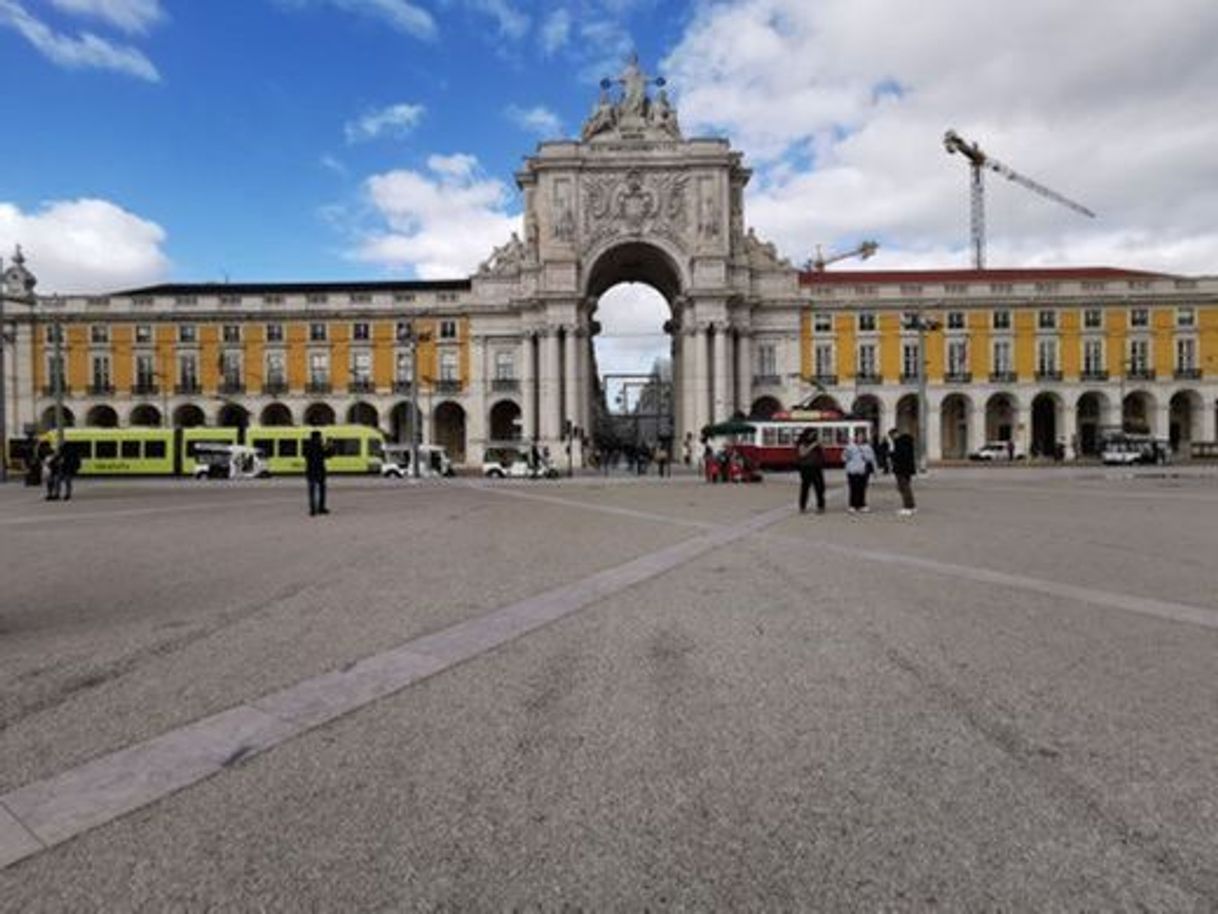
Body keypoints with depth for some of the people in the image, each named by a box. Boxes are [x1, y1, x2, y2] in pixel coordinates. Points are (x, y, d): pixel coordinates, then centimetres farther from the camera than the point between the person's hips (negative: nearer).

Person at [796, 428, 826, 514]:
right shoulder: (803, 444, -1)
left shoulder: (816, 444, 12)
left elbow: (823, 454, 14)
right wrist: (812, 446, -18)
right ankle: (802, 507, 5)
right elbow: (802, 454, -17)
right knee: (805, 488, -2)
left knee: (820, 487, 2)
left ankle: (821, 506, 10)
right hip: (806, 468, -5)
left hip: (817, 468, 5)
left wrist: (820, 445, -2)